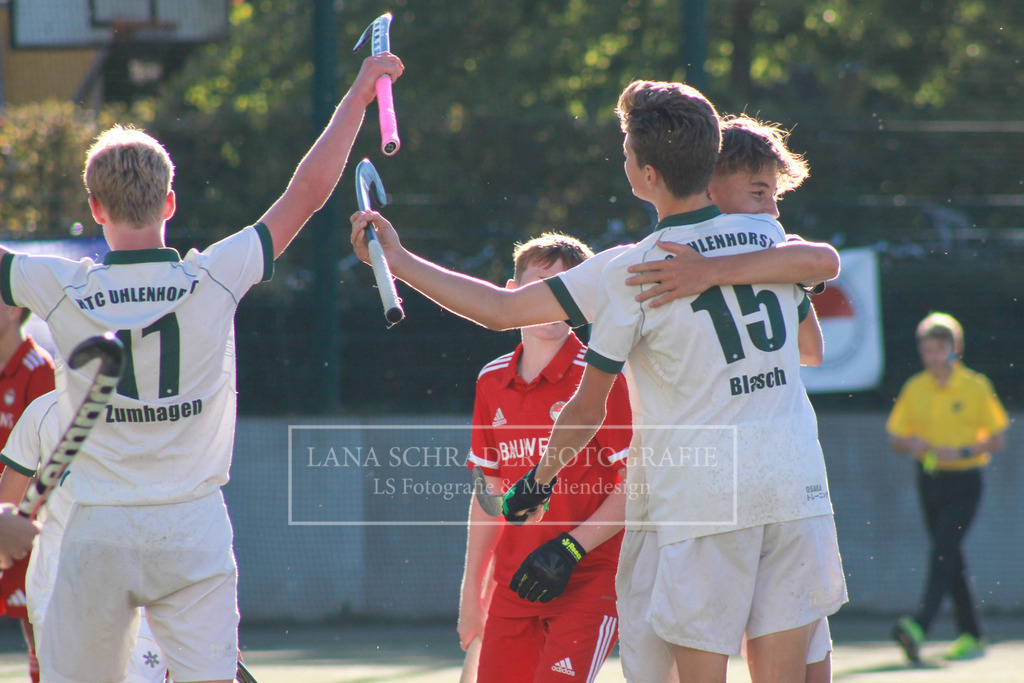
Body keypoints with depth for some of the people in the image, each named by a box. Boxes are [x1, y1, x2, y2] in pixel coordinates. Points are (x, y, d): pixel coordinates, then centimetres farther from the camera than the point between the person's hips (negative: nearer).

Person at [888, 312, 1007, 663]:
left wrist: (962, 452, -17)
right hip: (929, 478, 5)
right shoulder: (914, 389, 7)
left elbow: (997, 438, -2)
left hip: (963, 480, -5)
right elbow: (895, 436, 11)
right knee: (950, 558, 9)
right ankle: (971, 636, 18)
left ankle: (919, 627, -30)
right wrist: (911, 444, -12)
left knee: (942, 552, -18)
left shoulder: (975, 387, -4)